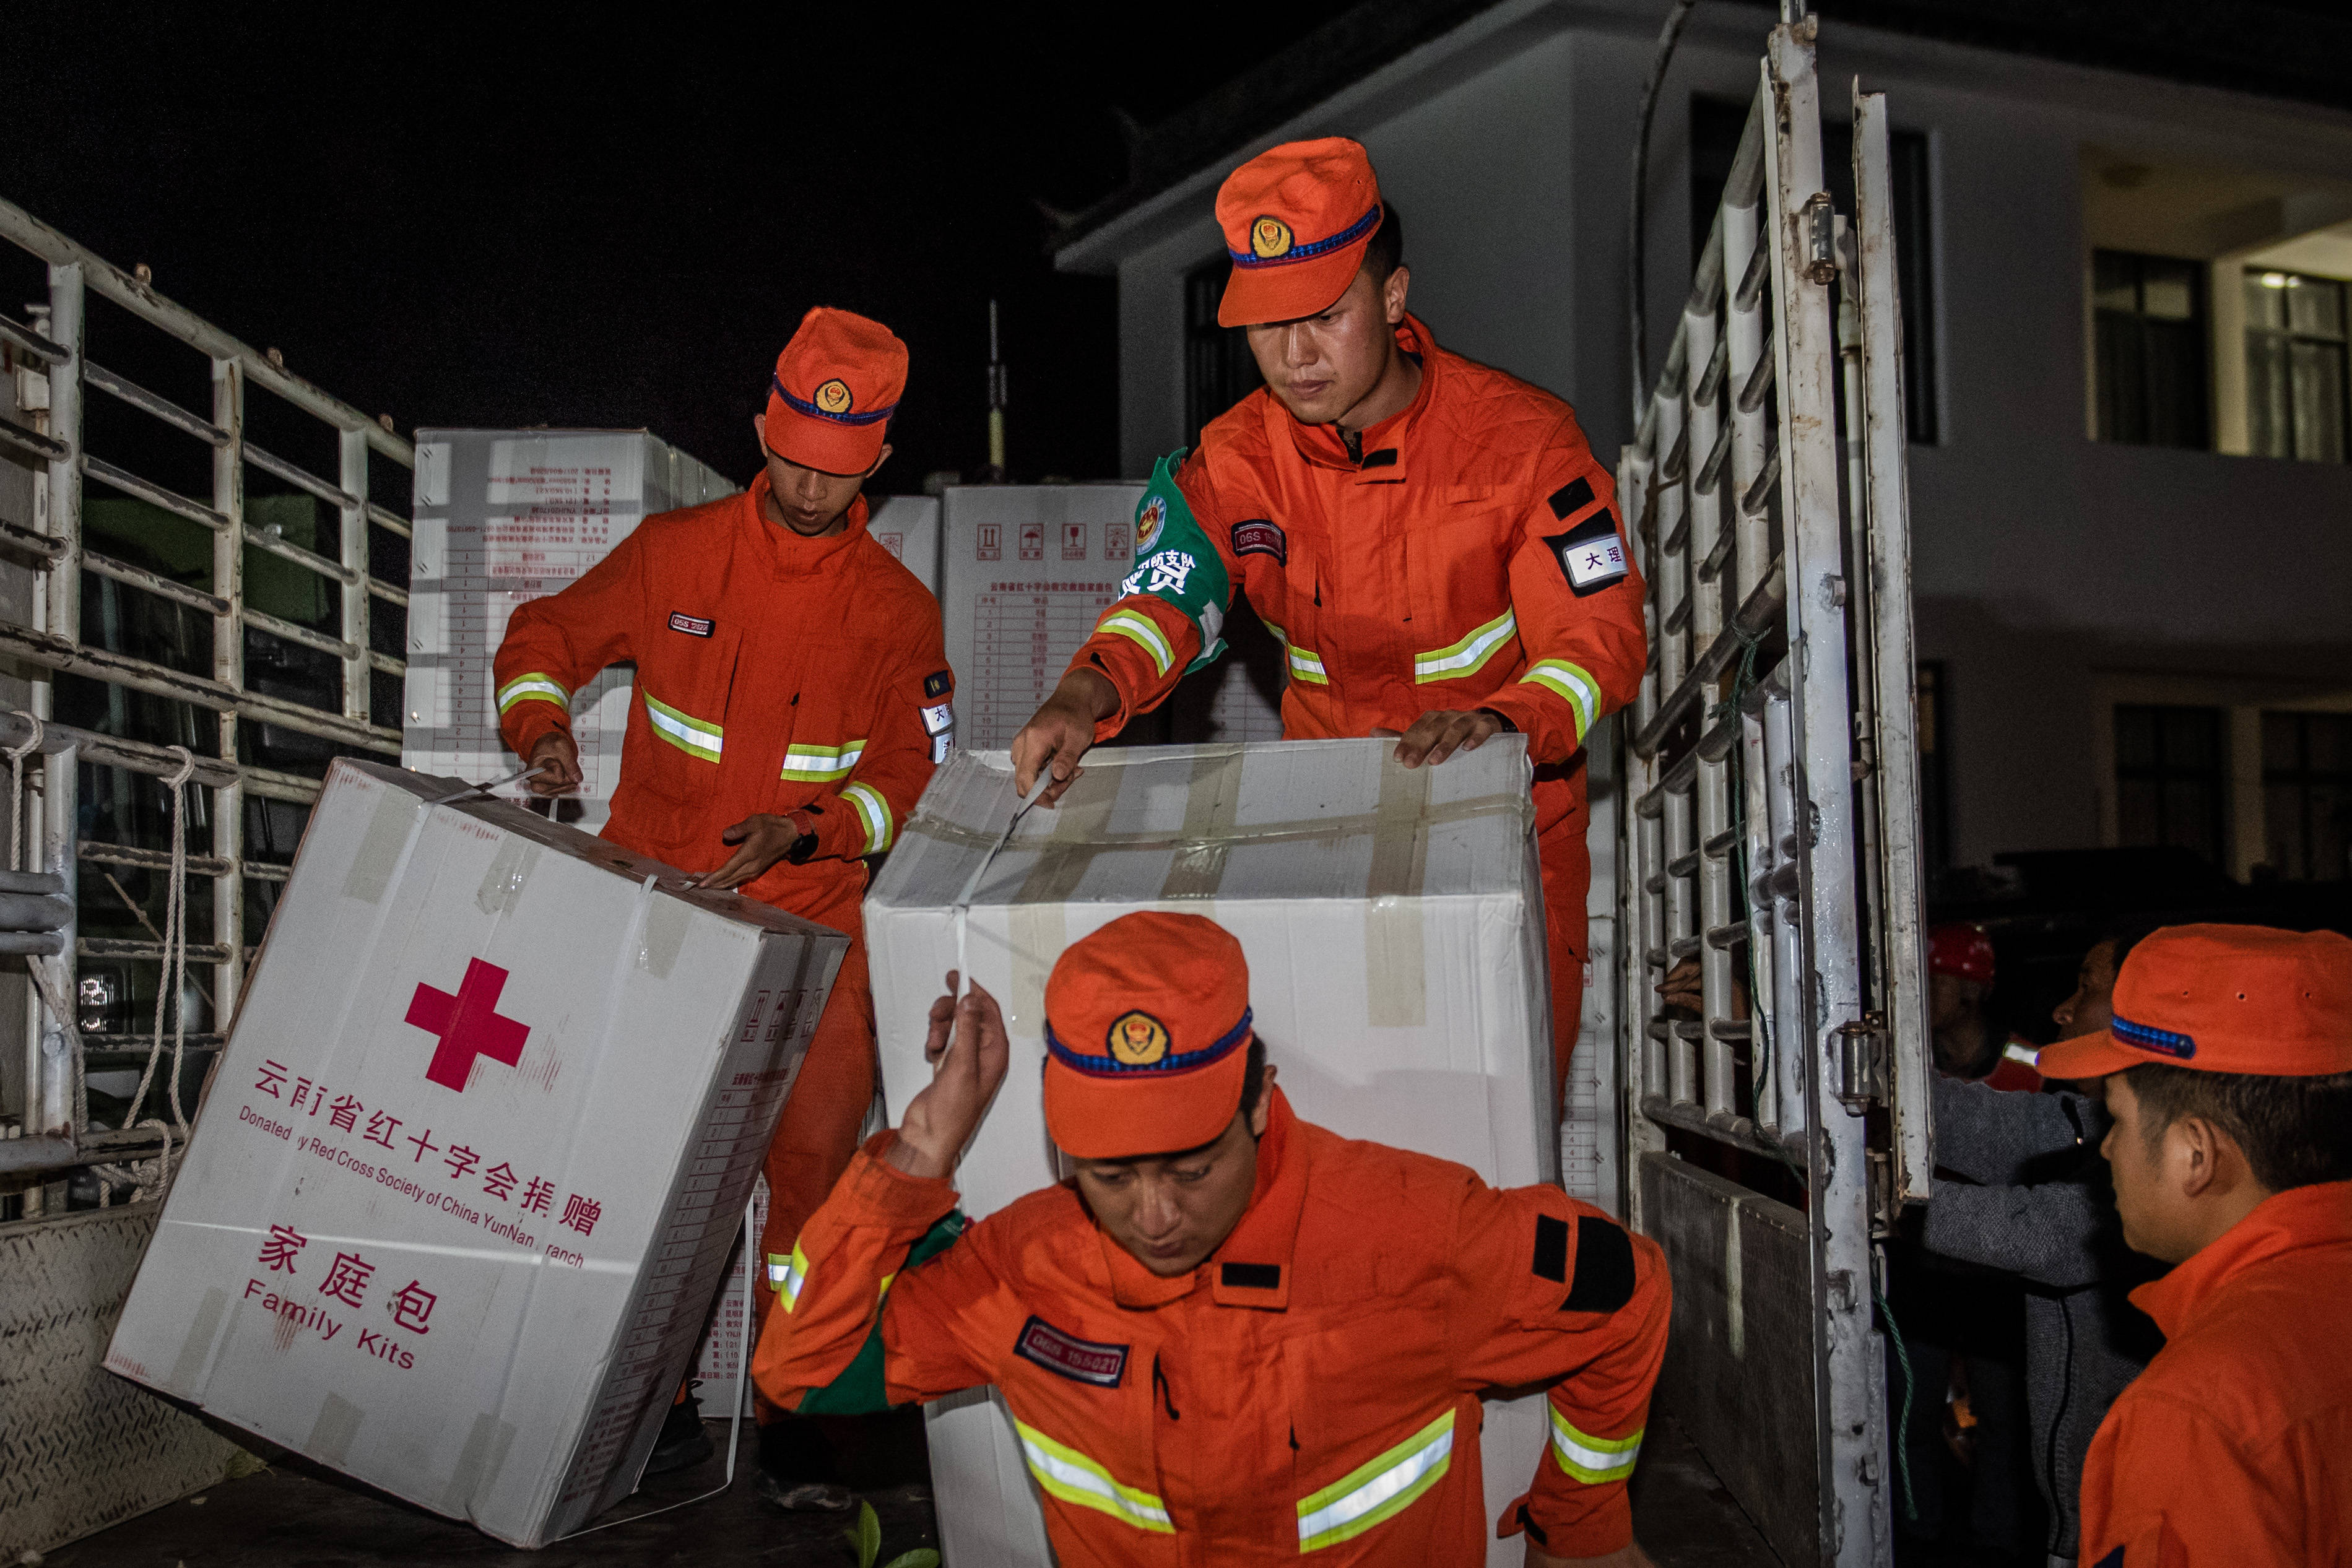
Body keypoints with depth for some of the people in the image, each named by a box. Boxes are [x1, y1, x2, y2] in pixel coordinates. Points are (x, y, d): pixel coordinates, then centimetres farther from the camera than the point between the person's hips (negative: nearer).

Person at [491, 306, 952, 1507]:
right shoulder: (673, 553, 3)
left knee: (811, 1158, -6)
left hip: (806, 920, 0)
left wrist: (806, 831, -18)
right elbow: (545, 637, 13)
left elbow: (913, 777, -1)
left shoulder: (896, 608, 1)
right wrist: (543, 729, -8)